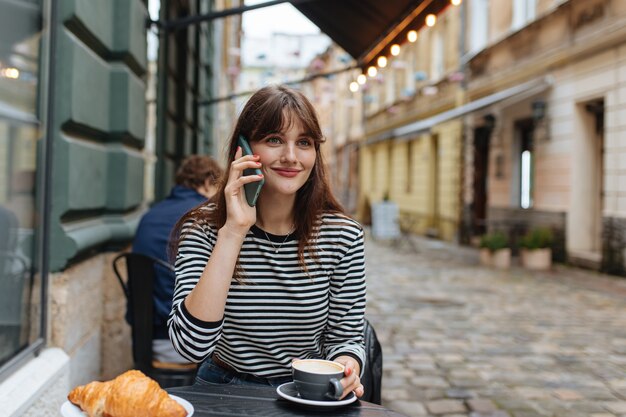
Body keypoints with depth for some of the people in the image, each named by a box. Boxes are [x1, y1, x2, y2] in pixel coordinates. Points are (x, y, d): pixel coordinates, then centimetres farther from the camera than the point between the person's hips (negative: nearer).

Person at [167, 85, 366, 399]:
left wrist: (346, 368, -21)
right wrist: (233, 231, -28)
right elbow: (191, 346, -23)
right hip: (223, 390, -1)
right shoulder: (203, 229, -10)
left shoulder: (343, 235, -8)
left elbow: (345, 337, 1)